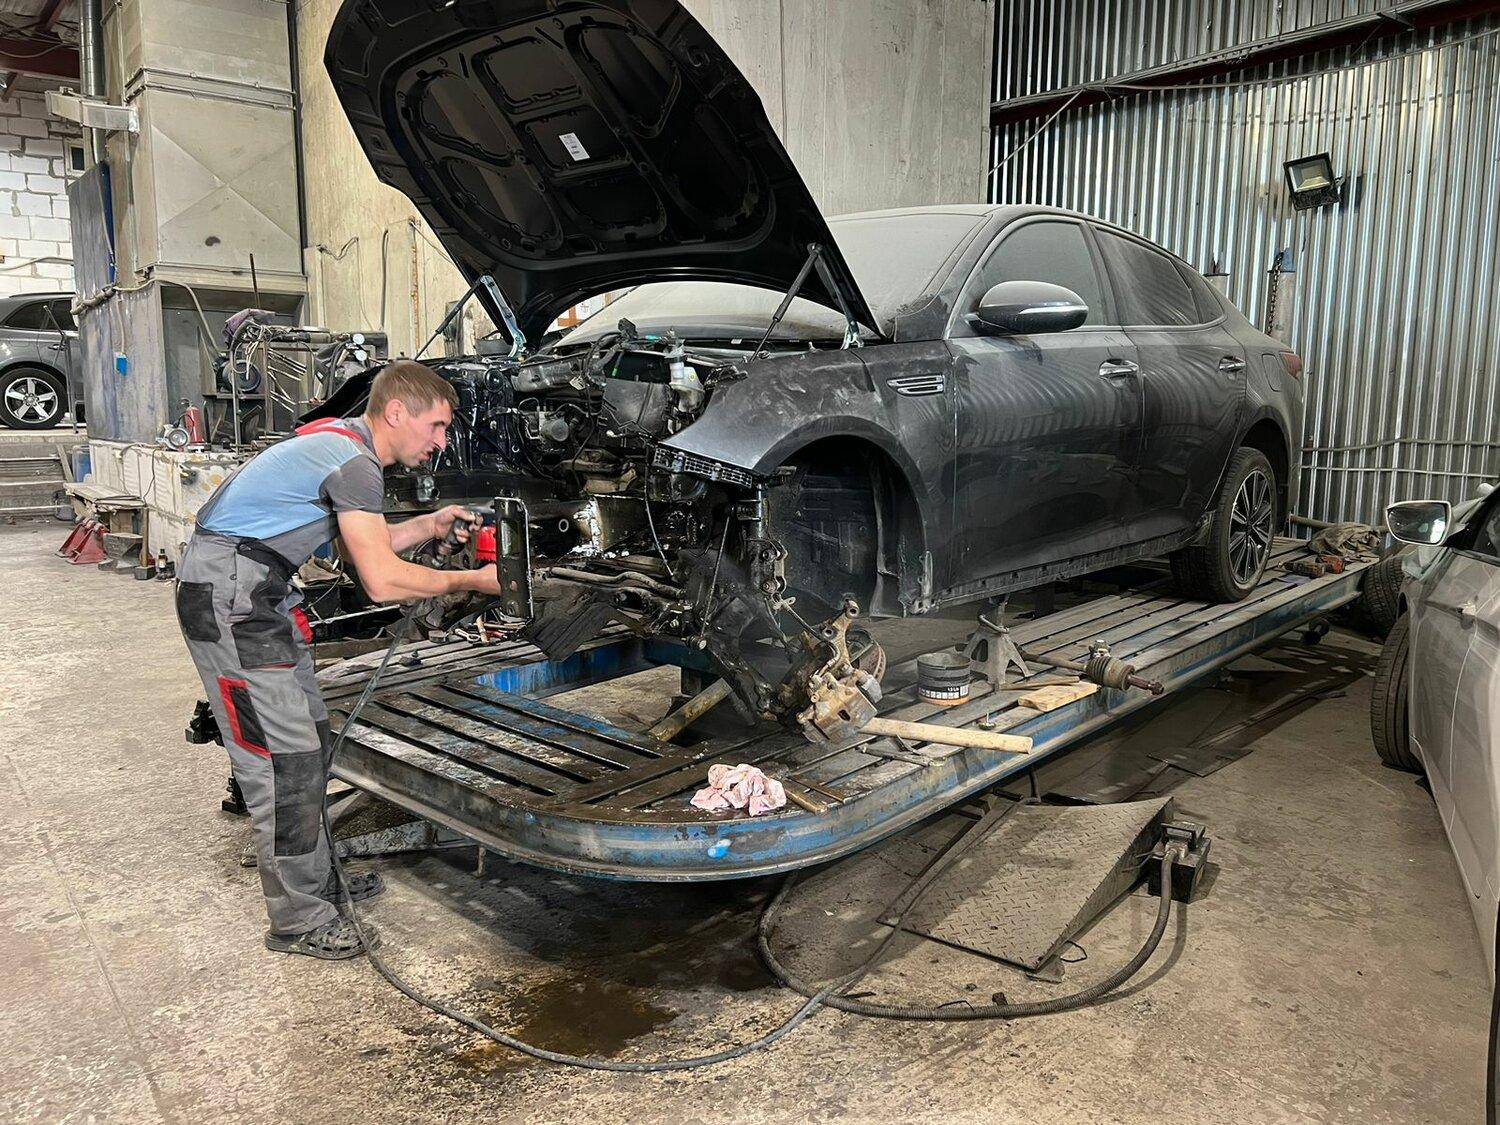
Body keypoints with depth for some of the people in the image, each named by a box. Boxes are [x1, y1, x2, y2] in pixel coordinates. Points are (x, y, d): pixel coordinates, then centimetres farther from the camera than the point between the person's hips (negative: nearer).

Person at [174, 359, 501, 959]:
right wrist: (471, 581, -12)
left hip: (259, 593, 11)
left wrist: (430, 525, 10)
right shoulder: (354, 463, -19)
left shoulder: (342, 442, 13)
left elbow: (362, 547, 20)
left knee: (309, 744, 14)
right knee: (281, 757, -6)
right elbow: (384, 581, -23)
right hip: (228, 598, -11)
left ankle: (316, 877, 27)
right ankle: (299, 920, 5)